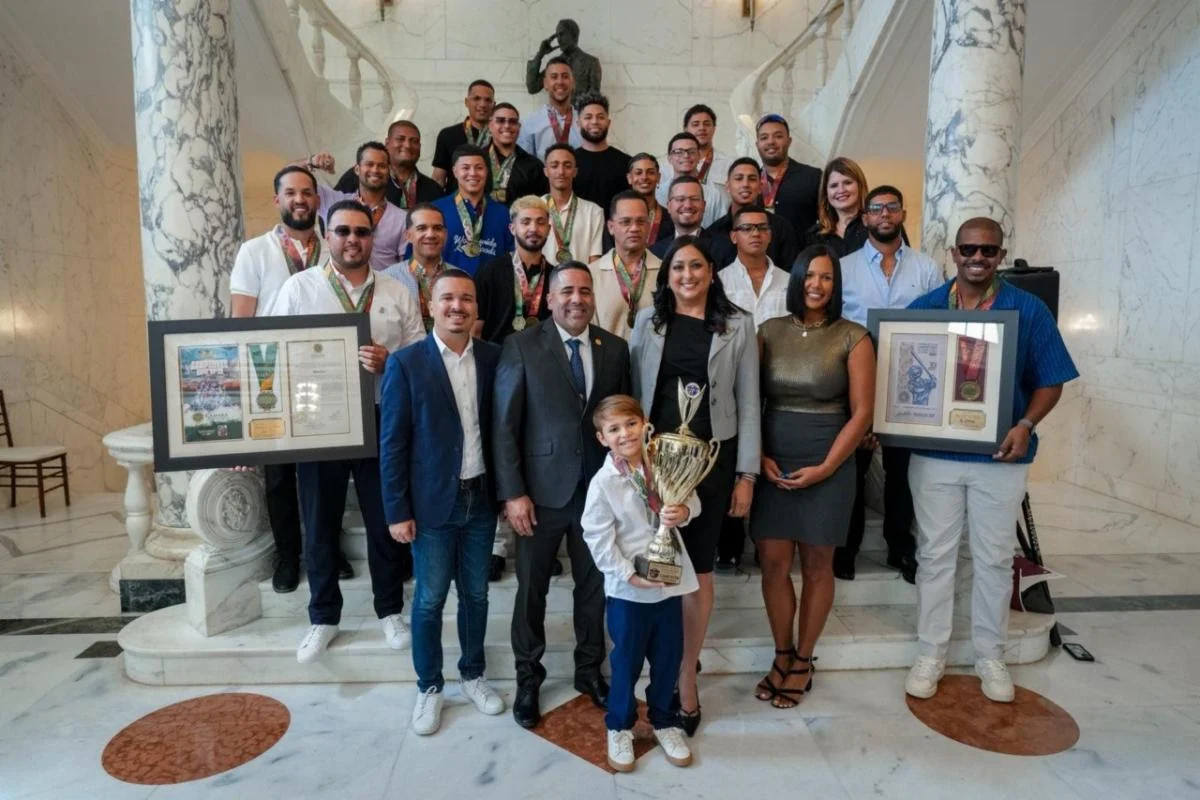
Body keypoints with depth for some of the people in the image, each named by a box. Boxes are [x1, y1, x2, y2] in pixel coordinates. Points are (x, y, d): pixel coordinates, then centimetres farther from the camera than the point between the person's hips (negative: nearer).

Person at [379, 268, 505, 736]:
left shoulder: (493, 358, 0)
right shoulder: (405, 363, -9)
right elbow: (392, 443, -8)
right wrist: (397, 511, -9)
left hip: (481, 498, 3)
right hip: (432, 503, -2)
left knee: (476, 594, 16)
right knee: (429, 599, 10)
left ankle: (472, 675, 36)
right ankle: (429, 686, 30)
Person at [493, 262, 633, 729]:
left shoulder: (615, 348, 2)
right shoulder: (522, 346, -7)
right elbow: (504, 425, -8)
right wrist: (513, 493, -12)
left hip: (599, 489, 3)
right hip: (541, 489, -2)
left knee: (594, 584, 16)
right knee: (531, 587, 12)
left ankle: (589, 669, 38)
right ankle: (528, 676, 34)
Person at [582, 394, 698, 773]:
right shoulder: (603, 483, -15)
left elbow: (691, 498, 4)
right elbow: (598, 538, -14)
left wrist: (684, 511, -19)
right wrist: (629, 574, -18)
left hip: (670, 580, 4)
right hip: (628, 589, -3)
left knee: (669, 657, 16)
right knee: (626, 660, 12)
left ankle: (664, 721, 39)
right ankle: (619, 727, 34)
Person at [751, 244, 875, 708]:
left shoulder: (853, 338, -2)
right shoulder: (769, 331, 5)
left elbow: (861, 412, -4)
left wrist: (824, 468, -11)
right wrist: (759, 457, -6)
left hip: (827, 465, -2)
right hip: (772, 463, 2)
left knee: (817, 565, 8)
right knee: (773, 563, 4)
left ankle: (802, 660, 26)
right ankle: (782, 656, 24)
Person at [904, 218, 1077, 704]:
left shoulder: (1029, 311, 0)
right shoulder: (923, 309, 1)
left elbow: (1049, 381, 2)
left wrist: (1027, 424, -16)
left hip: (1000, 456, 0)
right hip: (933, 452, 0)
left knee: (994, 558, 12)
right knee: (935, 555, 9)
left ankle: (990, 657, 31)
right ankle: (930, 655, 23)